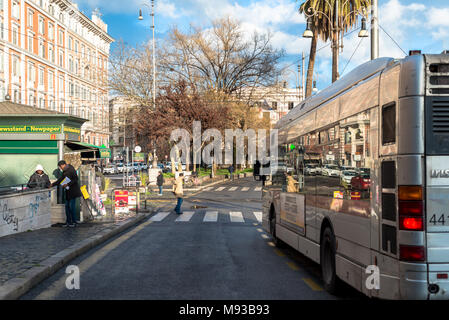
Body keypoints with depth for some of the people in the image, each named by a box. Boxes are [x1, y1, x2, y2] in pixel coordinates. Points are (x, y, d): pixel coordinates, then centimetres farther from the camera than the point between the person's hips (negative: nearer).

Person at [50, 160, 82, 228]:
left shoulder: (71, 170, -11)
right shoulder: (64, 171, 14)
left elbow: (75, 179, -16)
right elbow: (60, 179, 23)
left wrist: (67, 184, -20)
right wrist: (52, 184, 20)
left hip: (73, 191, -9)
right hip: (68, 192, 9)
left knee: (71, 206, -8)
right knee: (67, 206, 7)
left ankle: (74, 222, 0)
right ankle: (68, 222, 14)